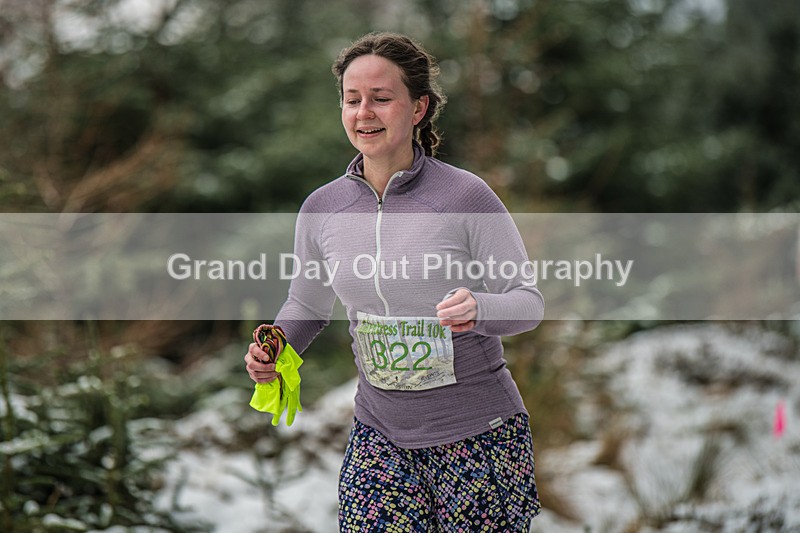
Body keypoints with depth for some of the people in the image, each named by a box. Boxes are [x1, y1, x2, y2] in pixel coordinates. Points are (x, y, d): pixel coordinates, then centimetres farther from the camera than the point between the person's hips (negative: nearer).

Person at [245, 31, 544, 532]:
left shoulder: (466, 196, -12)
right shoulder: (322, 208, 1)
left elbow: (529, 300, -8)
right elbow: (307, 306, 17)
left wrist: (477, 310, -29)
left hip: (481, 434, -3)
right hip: (382, 434, 3)